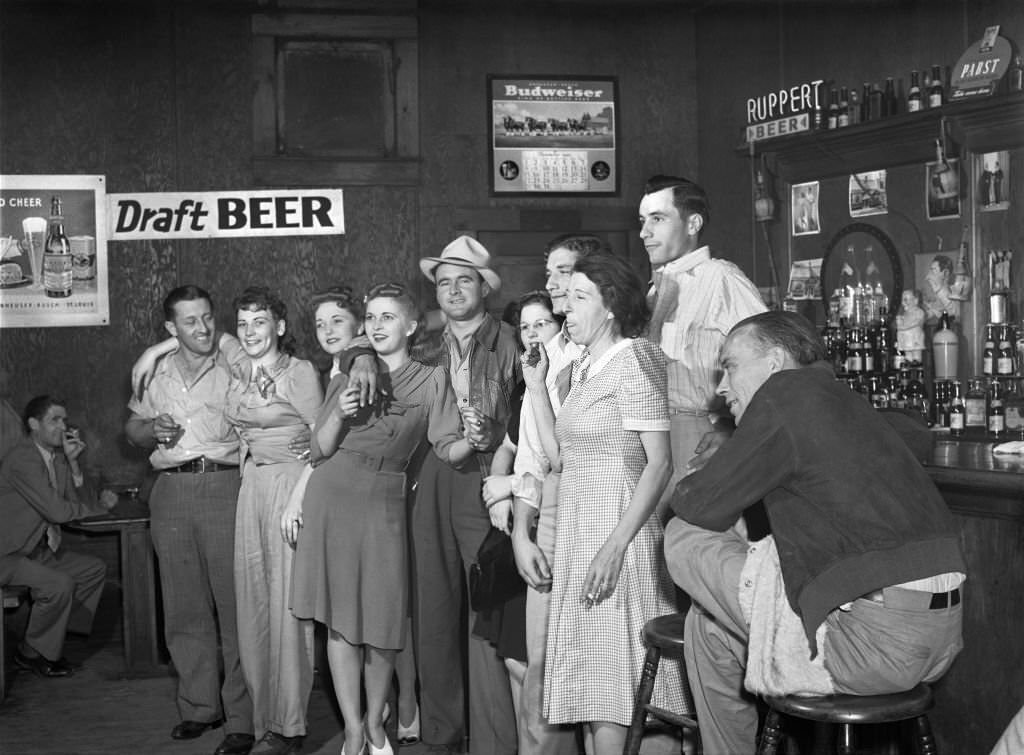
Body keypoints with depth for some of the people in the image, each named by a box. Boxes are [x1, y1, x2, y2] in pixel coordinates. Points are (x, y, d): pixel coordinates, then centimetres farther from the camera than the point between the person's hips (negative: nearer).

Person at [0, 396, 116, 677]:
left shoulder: (57, 456, 8)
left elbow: (80, 503, 3)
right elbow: (56, 511, -25)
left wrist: (72, 462, -8)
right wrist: (101, 506, -12)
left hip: (40, 550, 10)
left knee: (95, 569, 6)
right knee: (60, 583, -28)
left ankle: (50, 641, 11)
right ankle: (31, 653, -4)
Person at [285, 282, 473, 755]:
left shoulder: (431, 380, 5)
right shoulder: (346, 379, 12)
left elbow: (447, 449, -5)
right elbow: (320, 451, 10)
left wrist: (476, 441, -26)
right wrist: (339, 416, -9)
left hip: (384, 504, -2)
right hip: (331, 498, 2)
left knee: (381, 623, 0)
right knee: (338, 618, 1)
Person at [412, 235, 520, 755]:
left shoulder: (508, 343, 4)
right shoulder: (428, 351, 17)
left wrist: (490, 437, -15)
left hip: (484, 489, -4)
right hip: (431, 491, 4)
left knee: (487, 619, -9)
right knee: (432, 615, 5)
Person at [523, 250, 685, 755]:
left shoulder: (633, 361, -9)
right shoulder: (582, 368, 16)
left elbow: (659, 463, -16)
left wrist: (615, 545, -23)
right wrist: (537, 388, 10)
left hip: (619, 524, -8)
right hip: (577, 524, 8)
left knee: (611, 672, -6)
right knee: (587, 679, 11)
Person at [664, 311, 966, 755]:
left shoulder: (782, 397, -6)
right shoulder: (849, 404, 19)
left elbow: (700, 508, -4)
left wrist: (686, 488, 22)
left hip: (877, 642, -9)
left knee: (684, 540, 3)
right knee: (706, 620, 22)